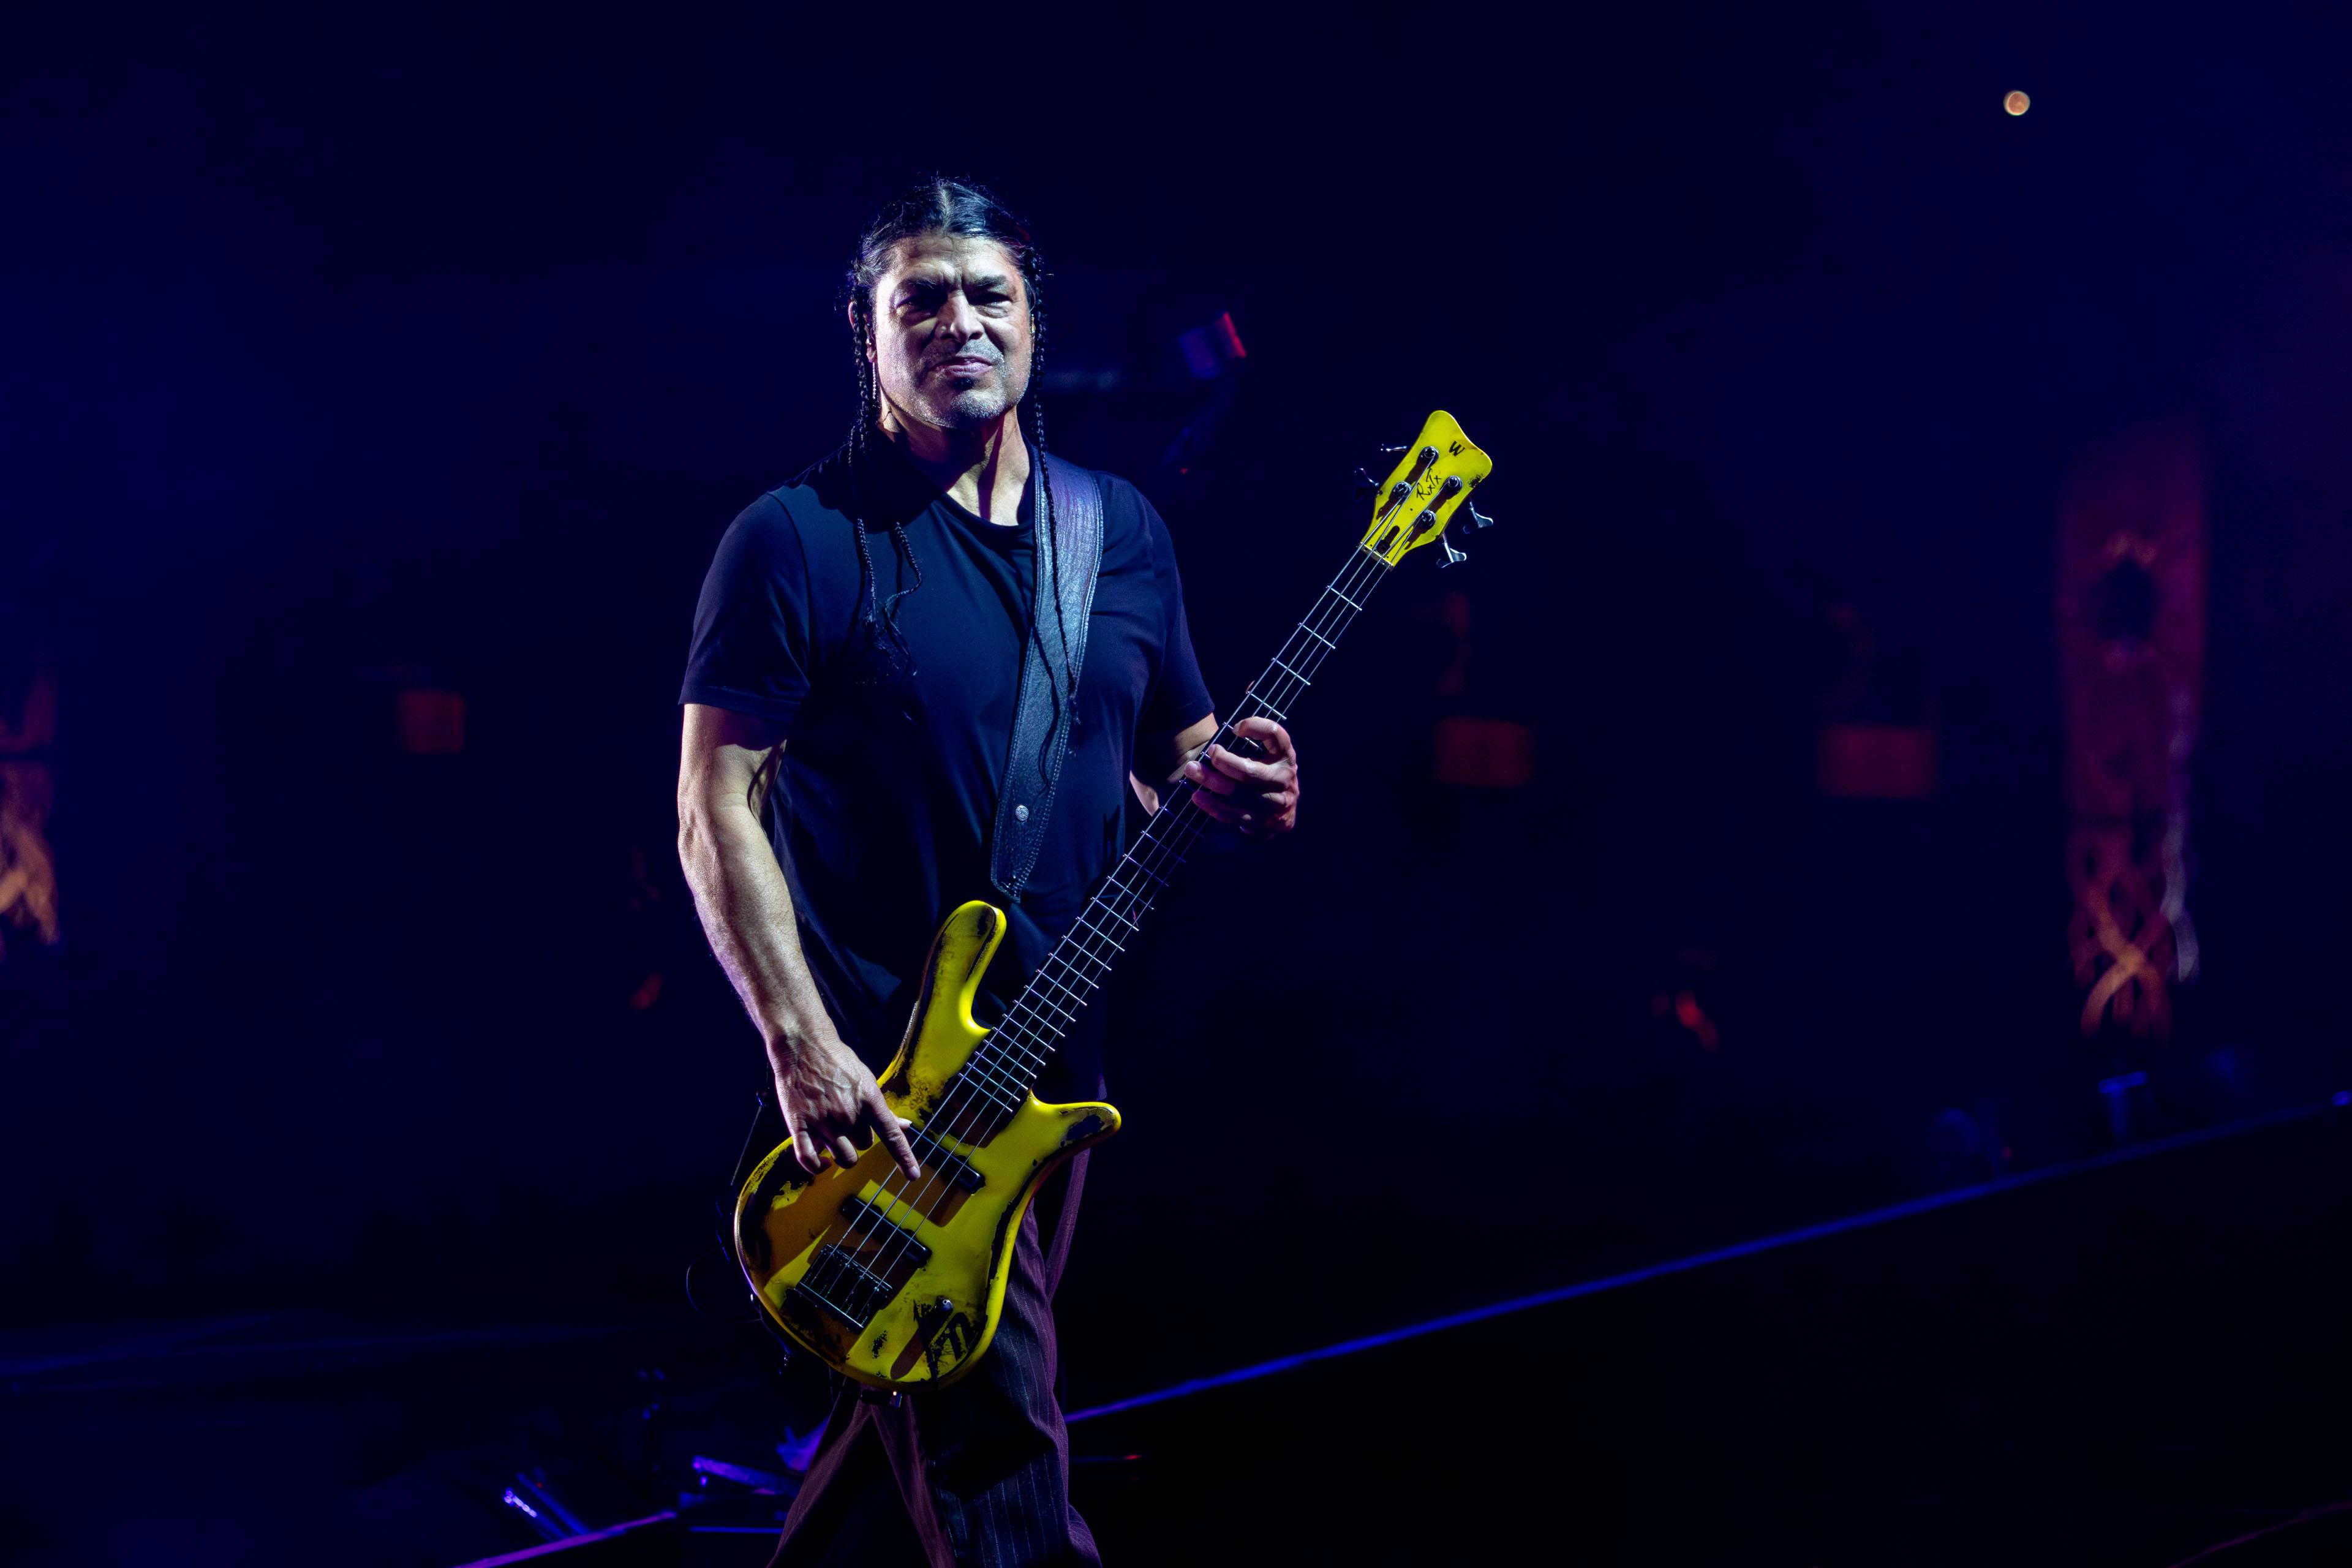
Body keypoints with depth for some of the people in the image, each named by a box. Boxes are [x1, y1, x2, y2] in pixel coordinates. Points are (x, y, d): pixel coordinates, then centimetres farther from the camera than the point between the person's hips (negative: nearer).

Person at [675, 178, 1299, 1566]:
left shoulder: (1121, 530, 10)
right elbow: (717, 811, -10)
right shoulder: (798, 542, -8)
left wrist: (1237, 789, -7)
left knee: (915, 1415, 16)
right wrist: (802, 1049, -21)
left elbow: (1177, 752, 19)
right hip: (879, 1076, -6)